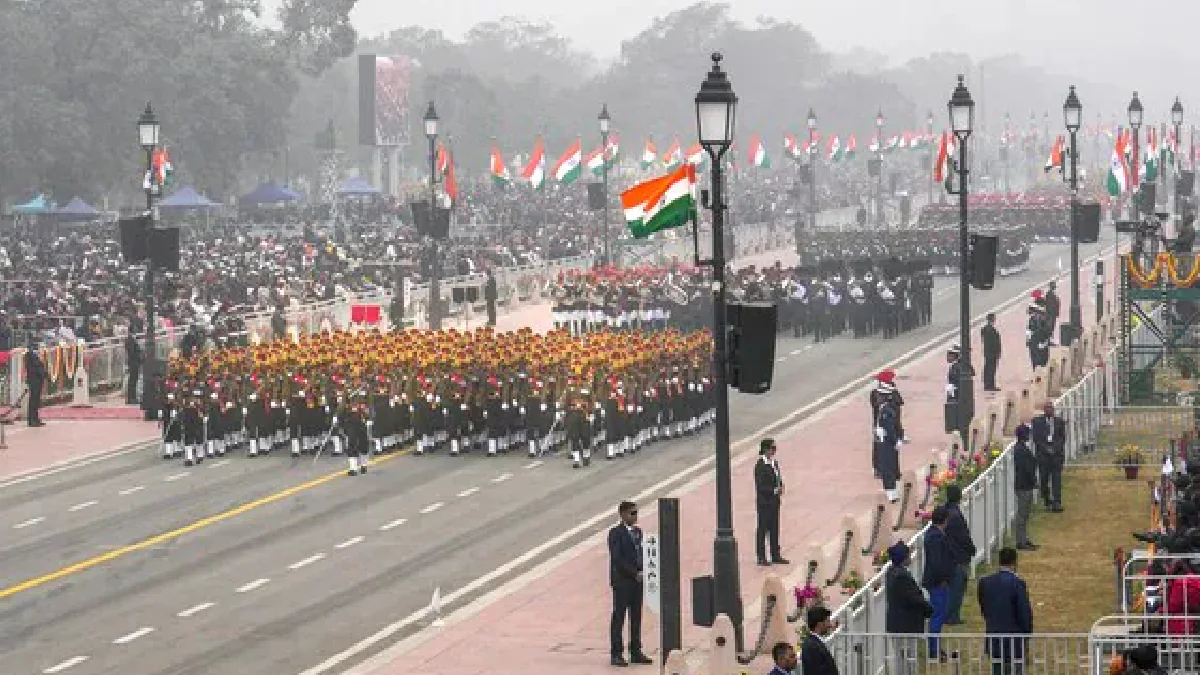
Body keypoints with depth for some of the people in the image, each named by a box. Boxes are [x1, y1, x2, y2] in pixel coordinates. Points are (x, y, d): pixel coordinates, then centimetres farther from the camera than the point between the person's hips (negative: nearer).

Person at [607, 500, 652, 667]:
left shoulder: (637, 531, 13)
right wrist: (635, 573, -16)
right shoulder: (616, 533, -10)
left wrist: (642, 572, 0)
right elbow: (617, 559, -15)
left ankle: (636, 653, 14)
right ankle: (616, 654, 1)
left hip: (637, 581, 7)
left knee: (636, 617, 9)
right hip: (622, 582, -7)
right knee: (618, 618, -2)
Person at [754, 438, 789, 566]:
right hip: (764, 503, -8)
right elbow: (760, 487, -19)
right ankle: (762, 557, 6)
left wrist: (780, 488, -3)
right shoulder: (760, 466, -17)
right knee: (762, 529, 0)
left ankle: (776, 555, 21)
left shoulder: (774, 463, 9)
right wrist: (775, 490, -22)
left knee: (774, 529, 13)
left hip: (774, 502, 8)